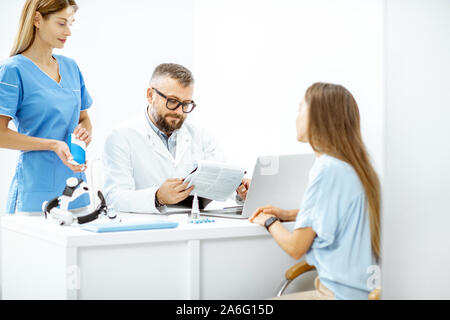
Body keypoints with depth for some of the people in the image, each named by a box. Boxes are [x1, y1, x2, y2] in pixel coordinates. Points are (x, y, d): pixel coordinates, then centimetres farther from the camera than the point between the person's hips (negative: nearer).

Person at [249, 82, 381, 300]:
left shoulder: (328, 169, -19)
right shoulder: (351, 163, 10)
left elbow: (295, 247, -14)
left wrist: (269, 221, 5)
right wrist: (286, 214, 20)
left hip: (342, 294, -9)